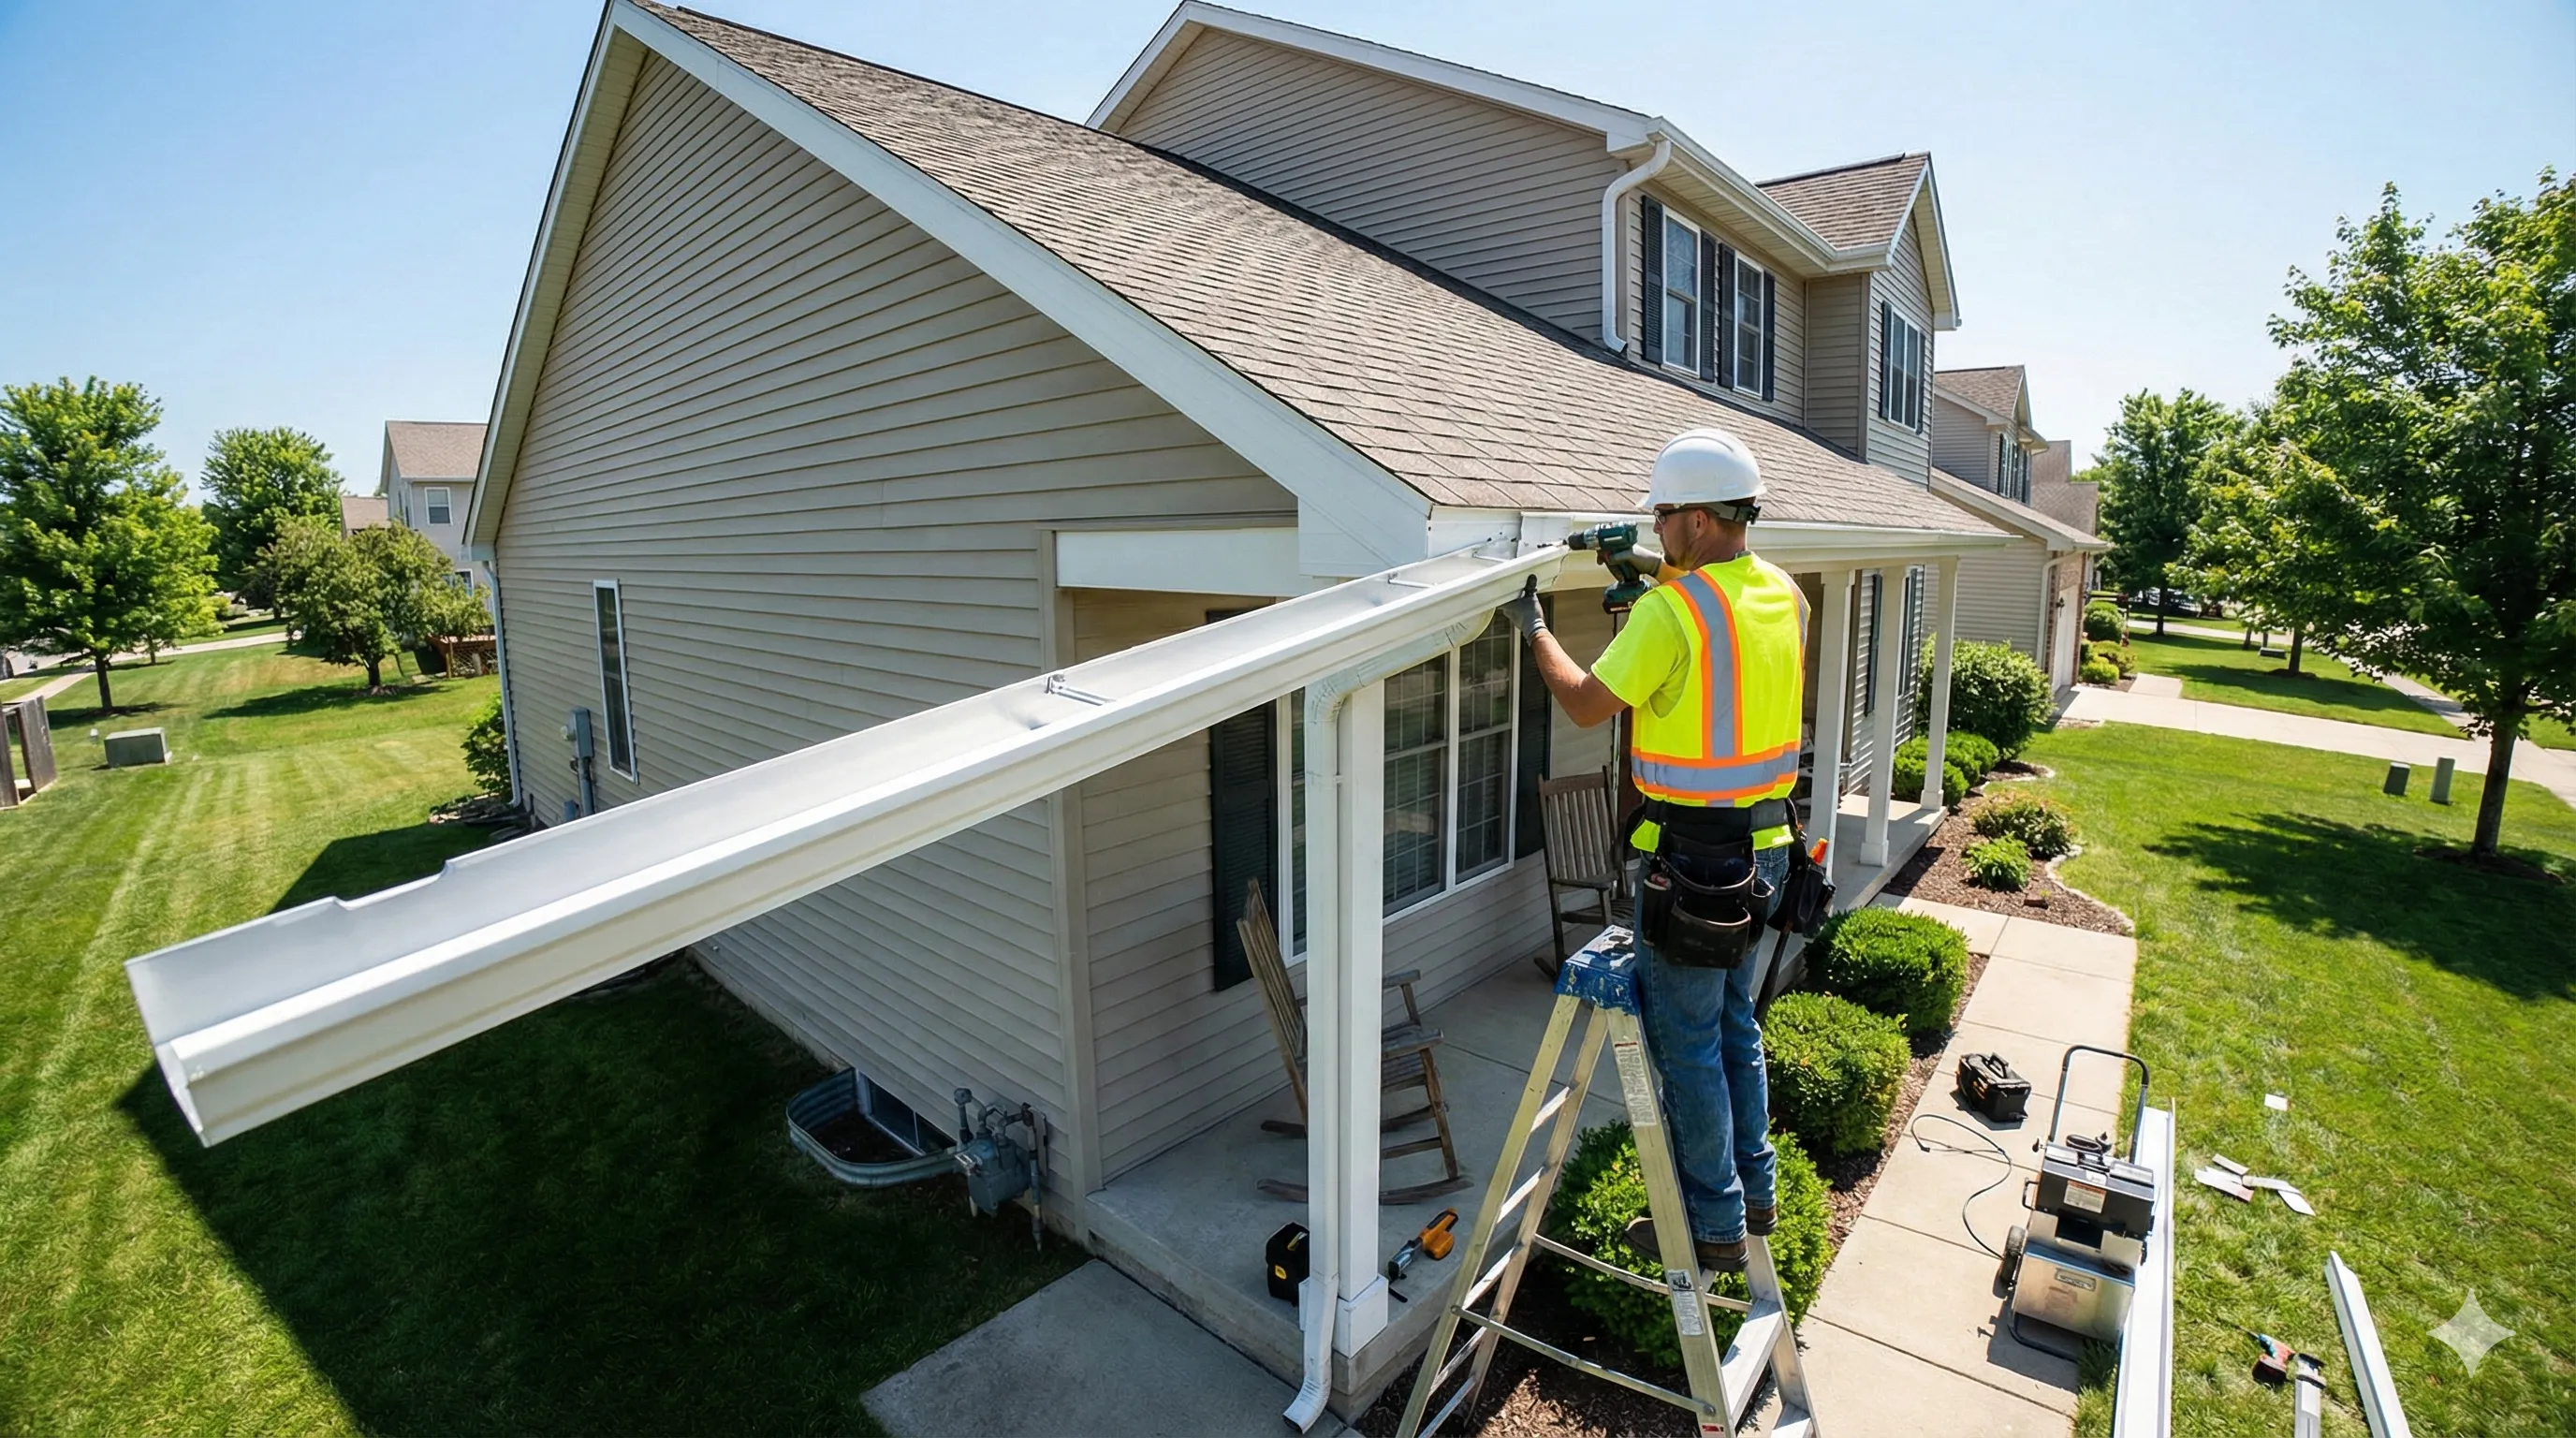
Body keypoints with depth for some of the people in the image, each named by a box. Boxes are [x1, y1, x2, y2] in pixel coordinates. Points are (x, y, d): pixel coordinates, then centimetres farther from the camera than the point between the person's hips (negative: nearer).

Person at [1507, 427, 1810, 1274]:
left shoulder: (1672, 609, -20)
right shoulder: (1784, 596, 6)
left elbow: (1586, 705, -13)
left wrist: (1533, 629, 1)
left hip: (1691, 853, -9)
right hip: (1763, 845, 9)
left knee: (1685, 1042, 5)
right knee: (1733, 1021, 22)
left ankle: (1713, 1226, 19)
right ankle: (1755, 1190, 36)